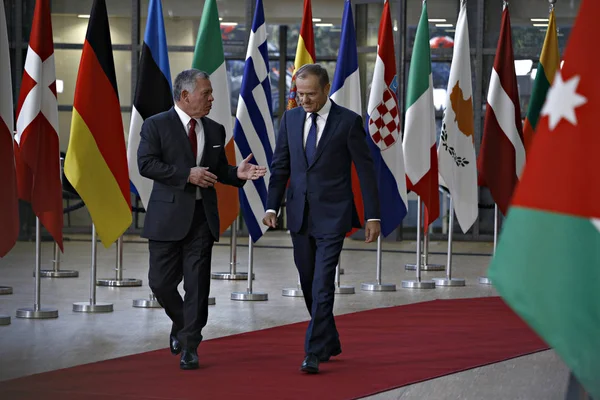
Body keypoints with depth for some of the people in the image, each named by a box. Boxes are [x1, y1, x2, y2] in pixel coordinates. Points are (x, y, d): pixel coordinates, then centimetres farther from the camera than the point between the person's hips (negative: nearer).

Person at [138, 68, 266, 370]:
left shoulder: (215, 130, 13)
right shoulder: (156, 125, -3)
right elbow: (146, 164, -14)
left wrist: (237, 174, -4)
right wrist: (186, 174, -19)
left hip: (203, 216, 3)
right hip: (168, 215, -3)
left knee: (197, 283, -1)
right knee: (161, 281, 1)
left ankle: (189, 346, 6)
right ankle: (181, 322, 29)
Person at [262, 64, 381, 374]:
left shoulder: (348, 121, -6)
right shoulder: (290, 119, 7)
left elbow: (365, 170, -4)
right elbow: (280, 166, 10)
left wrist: (373, 216, -7)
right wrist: (272, 207, -1)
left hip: (332, 216, -5)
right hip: (300, 215, 5)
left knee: (322, 285, -11)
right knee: (308, 284, 13)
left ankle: (314, 353, -9)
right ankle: (330, 342, 29)